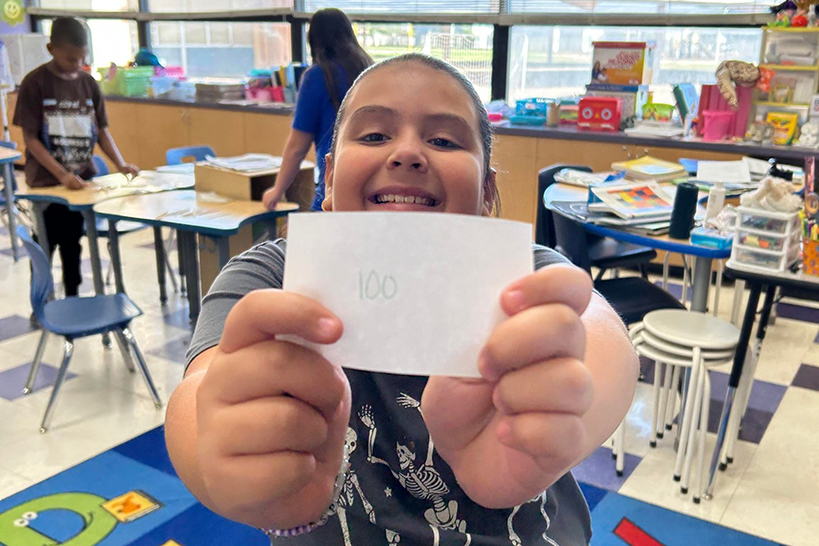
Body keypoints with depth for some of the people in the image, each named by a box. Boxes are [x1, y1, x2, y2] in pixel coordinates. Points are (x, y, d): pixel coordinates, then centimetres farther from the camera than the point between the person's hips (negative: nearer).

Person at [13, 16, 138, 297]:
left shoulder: (88, 83, 2)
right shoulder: (35, 83, -10)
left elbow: (101, 130, 6)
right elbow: (30, 138, -12)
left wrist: (120, 164, -10)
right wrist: (62, 175, -22)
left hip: (82, 179, 4)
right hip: (46, 183, -3)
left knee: (72, 245, 14)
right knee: (44, 249, 6)